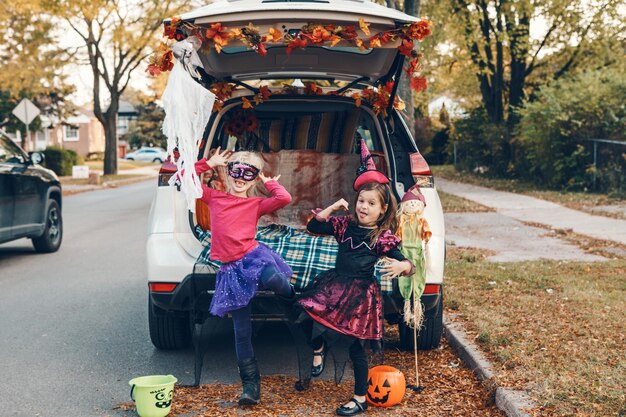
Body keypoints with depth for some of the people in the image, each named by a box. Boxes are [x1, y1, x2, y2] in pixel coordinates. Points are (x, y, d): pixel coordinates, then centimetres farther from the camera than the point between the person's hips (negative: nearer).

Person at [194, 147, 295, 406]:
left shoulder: (257, 204, 9)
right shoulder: (214, 197, 15)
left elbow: (285, 199, -8)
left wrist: (269, 182, 7)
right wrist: (209, 163, 14)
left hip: (253, 256, -2)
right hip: (230, 269, 2)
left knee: (272, 279, -40)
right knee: (242, 331, 1)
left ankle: (291, 294, -1)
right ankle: (251, 384, 14)